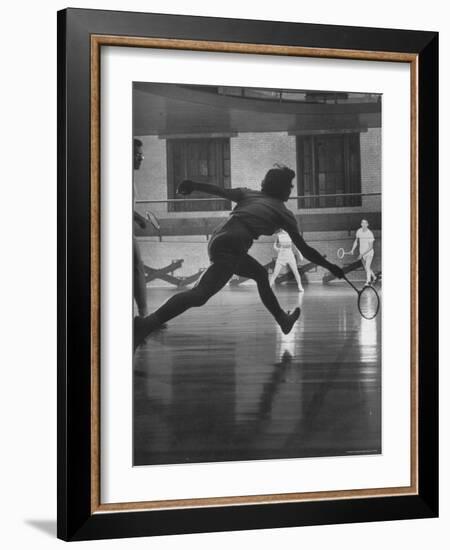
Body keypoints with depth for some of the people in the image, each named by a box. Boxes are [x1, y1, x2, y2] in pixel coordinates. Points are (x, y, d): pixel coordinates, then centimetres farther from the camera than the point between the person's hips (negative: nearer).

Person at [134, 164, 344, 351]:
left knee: (260, 274, 28)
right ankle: (146, 324, -36)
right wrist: (330, 267, 24)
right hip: (231, 247, -8)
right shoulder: (284, 213, 12)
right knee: (200, 294, -20)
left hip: (218, 239, 8)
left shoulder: (248, 194, 24)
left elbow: (221, 191, 6)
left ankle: (283, 319, 43)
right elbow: (304, 250, 14)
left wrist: (193, 186, -6)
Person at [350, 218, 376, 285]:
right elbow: (356, 240, 14)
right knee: (367, 268, 14)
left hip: (369, 253, -5)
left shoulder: (370, 234, -20)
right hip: (362, 253, 5)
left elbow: (371, 247, -21)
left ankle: (368, 281, -21)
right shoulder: (359, 231, -3)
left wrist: (362, 254, -25)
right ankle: (374, 277, 37)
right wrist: (353, 249, 2)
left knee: (367, 266, -21)